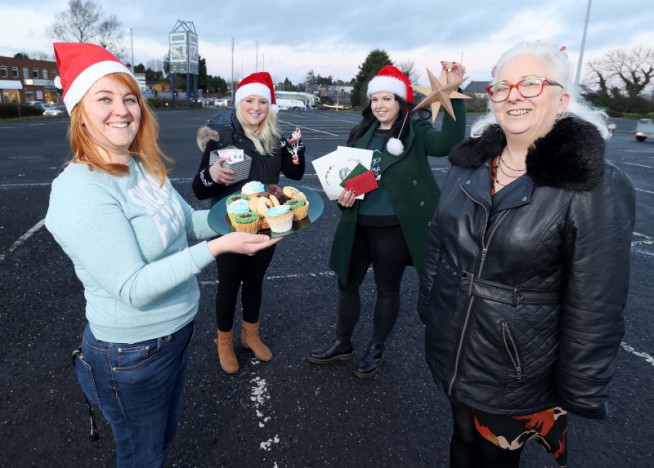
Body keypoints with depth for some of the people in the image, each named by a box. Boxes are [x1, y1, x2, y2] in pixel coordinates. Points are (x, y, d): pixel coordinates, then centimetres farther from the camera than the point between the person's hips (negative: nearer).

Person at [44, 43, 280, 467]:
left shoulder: (144, 167, -1)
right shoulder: (80, 190, -27)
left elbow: (184, 221, 10)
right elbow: (133, 289, -29)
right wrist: (217, 247, -33)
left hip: (178, 329, 8)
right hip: (133, 353, -7)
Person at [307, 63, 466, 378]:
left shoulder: (415, 133, -6)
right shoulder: (361, 134, 8)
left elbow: (449, 142, -26)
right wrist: (342, 193, -7)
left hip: (393, 229, -5)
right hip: (356, 226, 5)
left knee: (387, 290, 13)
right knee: (346, 284, 17)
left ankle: (375, 350, 34)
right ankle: (342, 343, 38)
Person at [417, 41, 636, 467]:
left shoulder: (596, 188, -18)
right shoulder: (470, 162, -3)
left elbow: (596, 308, -15)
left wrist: (580, 395, -9)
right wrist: (428, 307, 12)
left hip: (518, 382, -4)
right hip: (450, 352, 4)